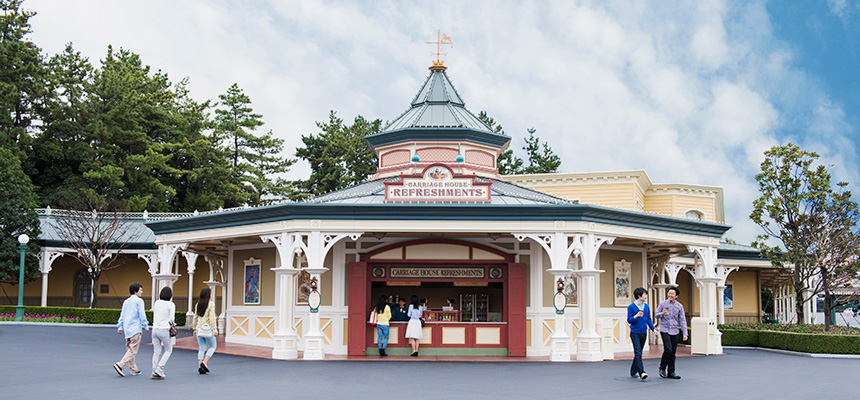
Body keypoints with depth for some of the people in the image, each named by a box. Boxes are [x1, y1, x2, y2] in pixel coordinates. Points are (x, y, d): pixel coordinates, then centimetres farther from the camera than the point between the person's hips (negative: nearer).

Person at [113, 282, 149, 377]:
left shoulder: (126, 302, 17)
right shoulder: (139, 301, -5)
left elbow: (122, 315, 15)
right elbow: (142, 314, -10)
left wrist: (120, 327, 14)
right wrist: (146, 326, -3)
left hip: (127, 329, 8)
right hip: (136, 329, -8)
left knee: (129, 349, 12)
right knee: (133, 350, -7)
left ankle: (133, 370, 14)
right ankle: (120, 365, -20)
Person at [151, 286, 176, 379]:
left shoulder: (156, 303, 6)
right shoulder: (171, 305, -9)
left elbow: (154, 317, 13)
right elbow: (171, 319, -12)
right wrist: (172, 324, 8)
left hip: (155, 329, 5)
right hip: (164, 330, -5)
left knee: (156, 352, 10)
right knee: (168, 350, 11)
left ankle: (154, 372, 8)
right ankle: (159, 369, 0)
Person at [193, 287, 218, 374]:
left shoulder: (198, 304, 9)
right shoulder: (211, 304, -8)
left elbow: (195, 317, 12)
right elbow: (212, 317, -15)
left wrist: (194, 329, 20)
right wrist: (215, 329, -16)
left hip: (199, 328, 5)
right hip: (207, 328, -5)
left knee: (202, 348, 9)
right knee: (212, 346, 9)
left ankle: (200, 366, -1)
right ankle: (204, 362, -7)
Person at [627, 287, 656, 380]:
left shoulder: (646, 306, 9)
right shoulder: (631, 307, -8)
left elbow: (649, 319, 15)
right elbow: (629, 320, -8)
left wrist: (653, 329, 4)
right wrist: (636, 316, -25)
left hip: (644, 333, 6)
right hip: (635, 333, -6)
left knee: (639, 353, 11)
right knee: (638, 353, -13)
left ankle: (633, 372, 22)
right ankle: (641, 372, -20)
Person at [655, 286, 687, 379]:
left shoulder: (679, 306, 5)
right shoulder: (663, 304, 0)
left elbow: (682, 320, 5)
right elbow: (657, 315, 7)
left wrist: (685, 333, -3)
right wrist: (662, 313, -17)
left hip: (675, 331, 3)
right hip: (665, 330, -3)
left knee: (673, 353, 4)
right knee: (668, 349, -16)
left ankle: (671, 373, 13)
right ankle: (662, 368, 4)